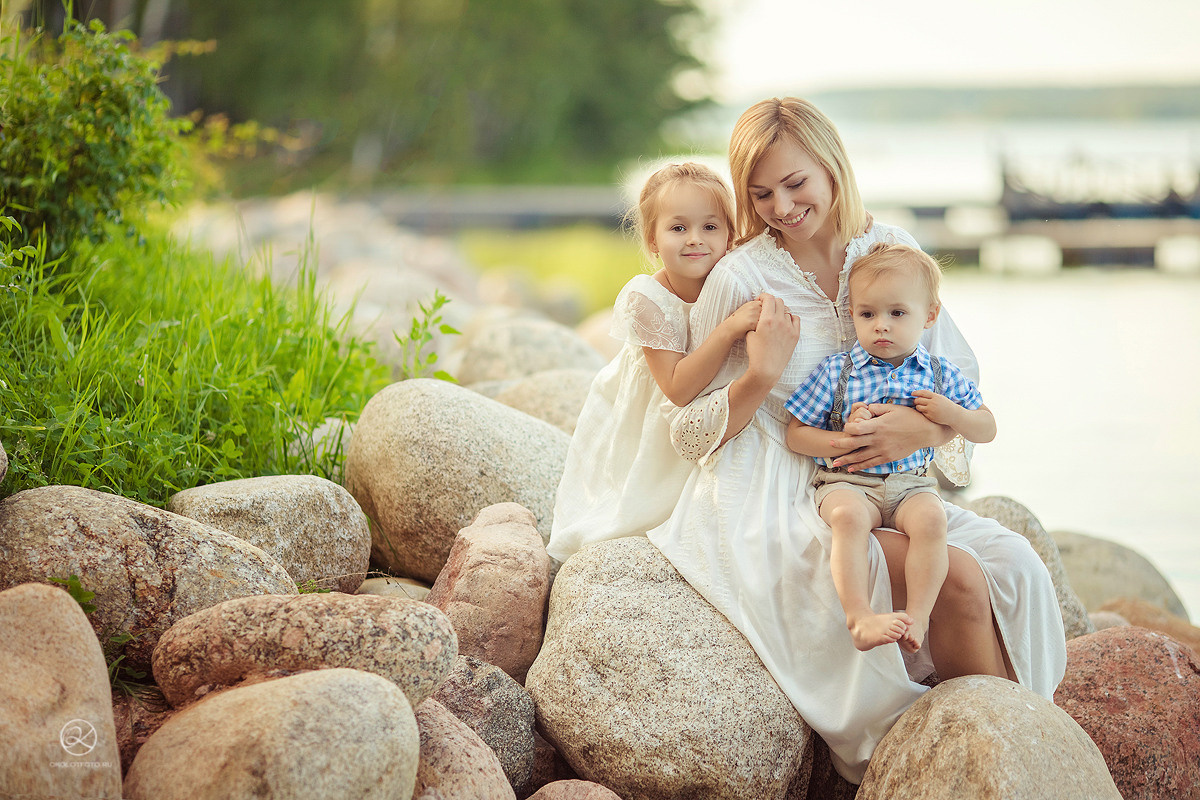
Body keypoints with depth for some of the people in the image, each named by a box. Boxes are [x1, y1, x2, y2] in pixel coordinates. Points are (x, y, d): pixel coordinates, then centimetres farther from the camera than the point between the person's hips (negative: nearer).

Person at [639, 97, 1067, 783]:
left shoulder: (894, 250, 4)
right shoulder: (741, 278, -7)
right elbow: (689, 433, -5)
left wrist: (924, 426, -14)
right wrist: (760, 376, -22)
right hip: (775, 512, -5)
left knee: (1015, 563, -17)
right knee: (960, 578, -24)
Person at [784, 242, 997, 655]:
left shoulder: (940, 376, 10)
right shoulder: (835, 372, 3)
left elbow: (987, 429, 17)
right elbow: (796, 435, 5)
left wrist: (952, 414, -4)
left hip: (912, 484, 2)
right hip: (847, 482, -2)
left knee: (930, 517, -32)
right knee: (847, 515, -36)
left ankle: (918, 617, -29)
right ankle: (859, 618, -41)